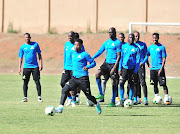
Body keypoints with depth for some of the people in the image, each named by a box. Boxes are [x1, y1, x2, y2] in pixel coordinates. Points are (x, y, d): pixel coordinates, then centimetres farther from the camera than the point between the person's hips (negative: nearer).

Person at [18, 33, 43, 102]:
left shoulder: (35, 44, 4)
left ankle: (39, 97, 0)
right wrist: (19, 68, 0)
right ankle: (25, 97, 9)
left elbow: (39, 55, 8)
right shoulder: (22, 47, 6)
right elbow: (20, 58, 8)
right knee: (25, 82, 1)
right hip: (26, 67, 1)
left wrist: (40, 64, -1)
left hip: (35, 66, -1)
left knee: (37, 81, -5)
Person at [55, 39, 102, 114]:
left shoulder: (84, 54, -7)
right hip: (74, 78, 6)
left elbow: (93, 63, -5)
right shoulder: (73, 53, 13)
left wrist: (87, 67, -22)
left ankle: (97, 104, 32)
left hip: (83, 78, -6)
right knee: (65, 90, -15)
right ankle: (60, 107, -18)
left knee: (88, 96, 3)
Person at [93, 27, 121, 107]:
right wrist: (92, 58, 2)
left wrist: (114, 67, -18)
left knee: (114, 83, -3)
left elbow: (119, 56, -11)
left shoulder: (117, 43, -7)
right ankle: (101, 94, -4)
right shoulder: (107, 42, 13)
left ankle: (113, 102, 6)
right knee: (97, 74, -14)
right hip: (106, 63, 6)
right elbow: (100, 51, 17)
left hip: (114, 64, -6)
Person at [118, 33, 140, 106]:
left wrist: (135, 71, -7)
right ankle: (121, 99, -7)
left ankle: (130, 100, 9)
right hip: (124, 67, 1)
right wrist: (120, 68, 3)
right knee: (121, 83, -13)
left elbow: (138, 60, 0)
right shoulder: (124, 46, 7)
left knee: (131, 85, 2)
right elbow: (121, 58, 11)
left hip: (132, 68, -1)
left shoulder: (136, 48, 0)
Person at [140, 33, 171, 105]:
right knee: (155, 84, 8)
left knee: (163, 83, -9)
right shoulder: (150, 47, 12)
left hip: (159, 68, -4)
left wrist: (161, 68, -13)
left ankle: (167, 99, -8)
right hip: (152, 68, 5)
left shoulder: (162, 47, -2)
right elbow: (146, 56, 22)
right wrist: (143, 62, 5)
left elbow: (164, 58, -4)